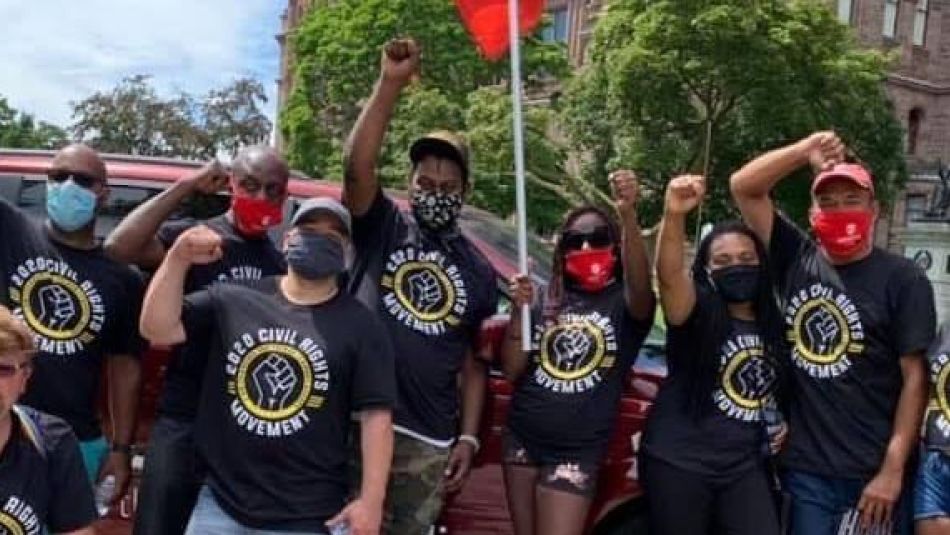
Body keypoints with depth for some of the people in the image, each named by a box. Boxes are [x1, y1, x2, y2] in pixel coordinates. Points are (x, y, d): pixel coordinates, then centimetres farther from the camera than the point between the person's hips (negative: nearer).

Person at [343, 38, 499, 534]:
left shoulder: (478, 270, 10)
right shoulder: (383, 226, 2)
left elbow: (474, 363, 12)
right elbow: (358, 165, -17)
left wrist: (467, 437, 5)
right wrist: (391, 84, -24)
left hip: (428, 441, 3)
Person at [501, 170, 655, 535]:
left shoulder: (624, 301, -4)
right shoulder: (547, 300, 6)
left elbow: (641, 283, -29)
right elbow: (511, 372, 4)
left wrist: (628, 215, -44)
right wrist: (519, 312, -11)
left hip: (577, 451, -4)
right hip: (521, 440, 4)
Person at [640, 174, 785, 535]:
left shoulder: (776, 325, 7)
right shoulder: (696, 310, -8)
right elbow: (669, 274, -31)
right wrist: (674, 215, -47)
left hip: (746, 465, 4)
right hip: (679, 461, -4)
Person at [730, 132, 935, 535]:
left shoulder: (902, 279, -4)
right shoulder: (797, 260, 5)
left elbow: (915, 377, -7)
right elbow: (743, 188, 3)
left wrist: (893, 470, -12)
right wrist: (806, 150, -10)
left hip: (872, 473, -3)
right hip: (805, 468, 3)